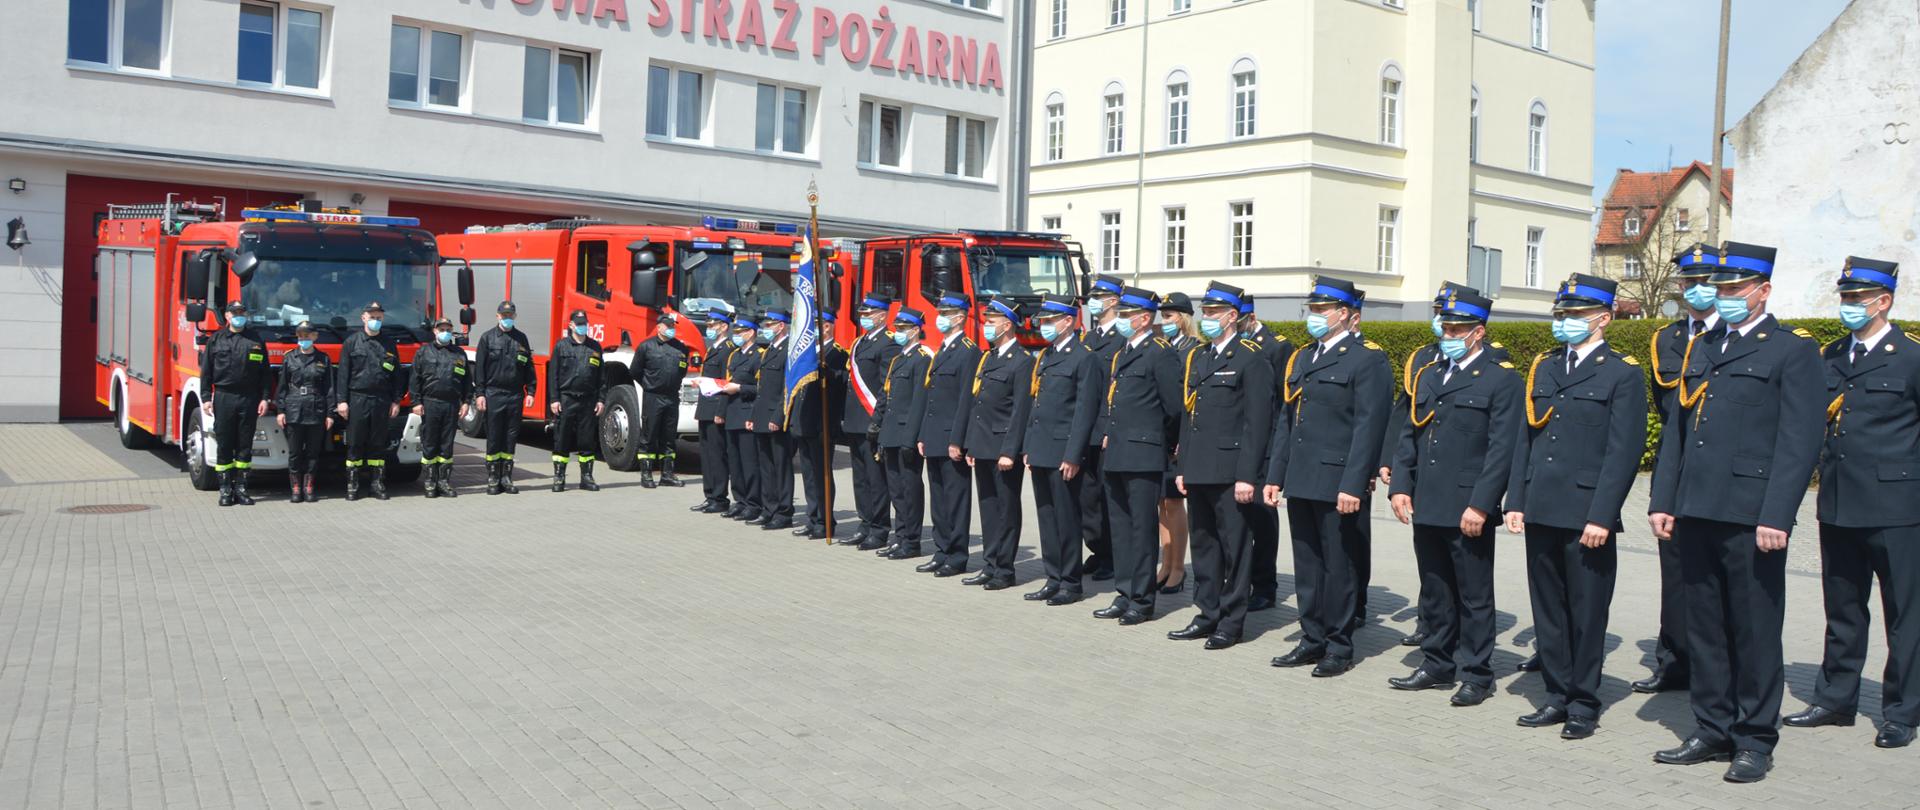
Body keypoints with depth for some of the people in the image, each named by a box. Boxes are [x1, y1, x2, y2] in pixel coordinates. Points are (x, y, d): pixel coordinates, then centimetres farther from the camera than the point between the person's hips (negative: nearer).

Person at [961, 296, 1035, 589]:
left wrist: (1010, 452, -19)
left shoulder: (1022, 361, -10)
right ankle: (990, 567, 20)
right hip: (982, 448, 8)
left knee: (1007, 511, 0)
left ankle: (1004, 571, 6)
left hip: (1004, 449, -8)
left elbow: (1021, 411, -15)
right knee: (988, 510, 13)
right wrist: (970, 446, 15)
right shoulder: (985, 358, 16)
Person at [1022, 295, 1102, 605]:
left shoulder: (1084, 358, -10)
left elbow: (1084, 412, -14)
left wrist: (1072, 456, -17)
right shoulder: (1044, 357, 17)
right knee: (1046, 518, 12)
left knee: (1066, 519, -1)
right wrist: (1029, 449, 16)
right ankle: (1054, 580, 20)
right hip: (1041, 452, 8)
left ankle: (1071, 583, 9)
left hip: (1063, 453, -8)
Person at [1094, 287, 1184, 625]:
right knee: (1120, 526, 12)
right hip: (1115, 455, 9)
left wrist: (1165, 445, -1)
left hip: (1143, 456, -9)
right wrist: (1107, 435, 11)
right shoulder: (1119, 354, 17)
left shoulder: (1160, 353, -10)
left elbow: (1175, 407, -11)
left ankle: (1142, 600, 5)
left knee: (1143, 527, -2)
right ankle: (1124, 594, 20)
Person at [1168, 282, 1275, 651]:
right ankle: (1208, 615, 23)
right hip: (1199, 470, 8)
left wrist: (1247, 476, -16)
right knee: (1203, 544, 13)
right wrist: (1182, 467, 14)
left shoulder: (1251, 360, -8)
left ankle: (1232, 622, 9)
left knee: (1234, 547, 1)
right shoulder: (1195, 358, 15)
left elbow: (1257, 423, -12)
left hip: (1231, 472, -7)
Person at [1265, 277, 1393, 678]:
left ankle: (1339, 648, 13)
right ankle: (1313, 640, 23)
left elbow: (1368, 427, -14)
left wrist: (1353, 486, -19)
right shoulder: (1300, 358, 16)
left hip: (1338, 486, -7)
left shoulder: (1368, 360, -7)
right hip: (1300, 482, 7)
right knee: (1307, 566, 13)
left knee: (1339, 568, 2)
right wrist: (1275, 475, 12)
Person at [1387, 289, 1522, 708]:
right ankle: (1437, 666, 26)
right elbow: (1409, 436, 15)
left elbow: (1502, 449, -11)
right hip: (1427, 508, 6)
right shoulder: (1427, 375, 14)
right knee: (1434, 593, 15)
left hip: (1468, 511, -6)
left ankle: (1476, 676, 14)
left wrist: (1480, 505, -17)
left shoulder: (1501, 379, -5)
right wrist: (1400, 487, 5)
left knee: (1474, 596, 4)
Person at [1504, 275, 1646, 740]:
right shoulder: (1543, 369, 14)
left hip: (1587, 516, -6)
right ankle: (1557, 697, 22)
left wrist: (1601, 517, -15)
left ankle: (1583, 706, 15)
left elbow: (1624, 452, -9)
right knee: (1547, 610, 11)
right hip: (1541, 511, 6)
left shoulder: (1623, 375, -4)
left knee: (1586, 614, 3)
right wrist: (1516, 502, 7)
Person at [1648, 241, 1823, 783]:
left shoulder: (1793, 351, -2)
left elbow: (1800, 441, -10)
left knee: (1755, 631, 3)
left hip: (1750, 516, -6)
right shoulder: (1701, 349, 17)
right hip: (1698, 514, 6)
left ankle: (1755, 741, 14)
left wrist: (1776, 517, -16)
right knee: (1704, 627, 12)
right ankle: (1712, 731, 23)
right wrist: (1662, 501, 10)